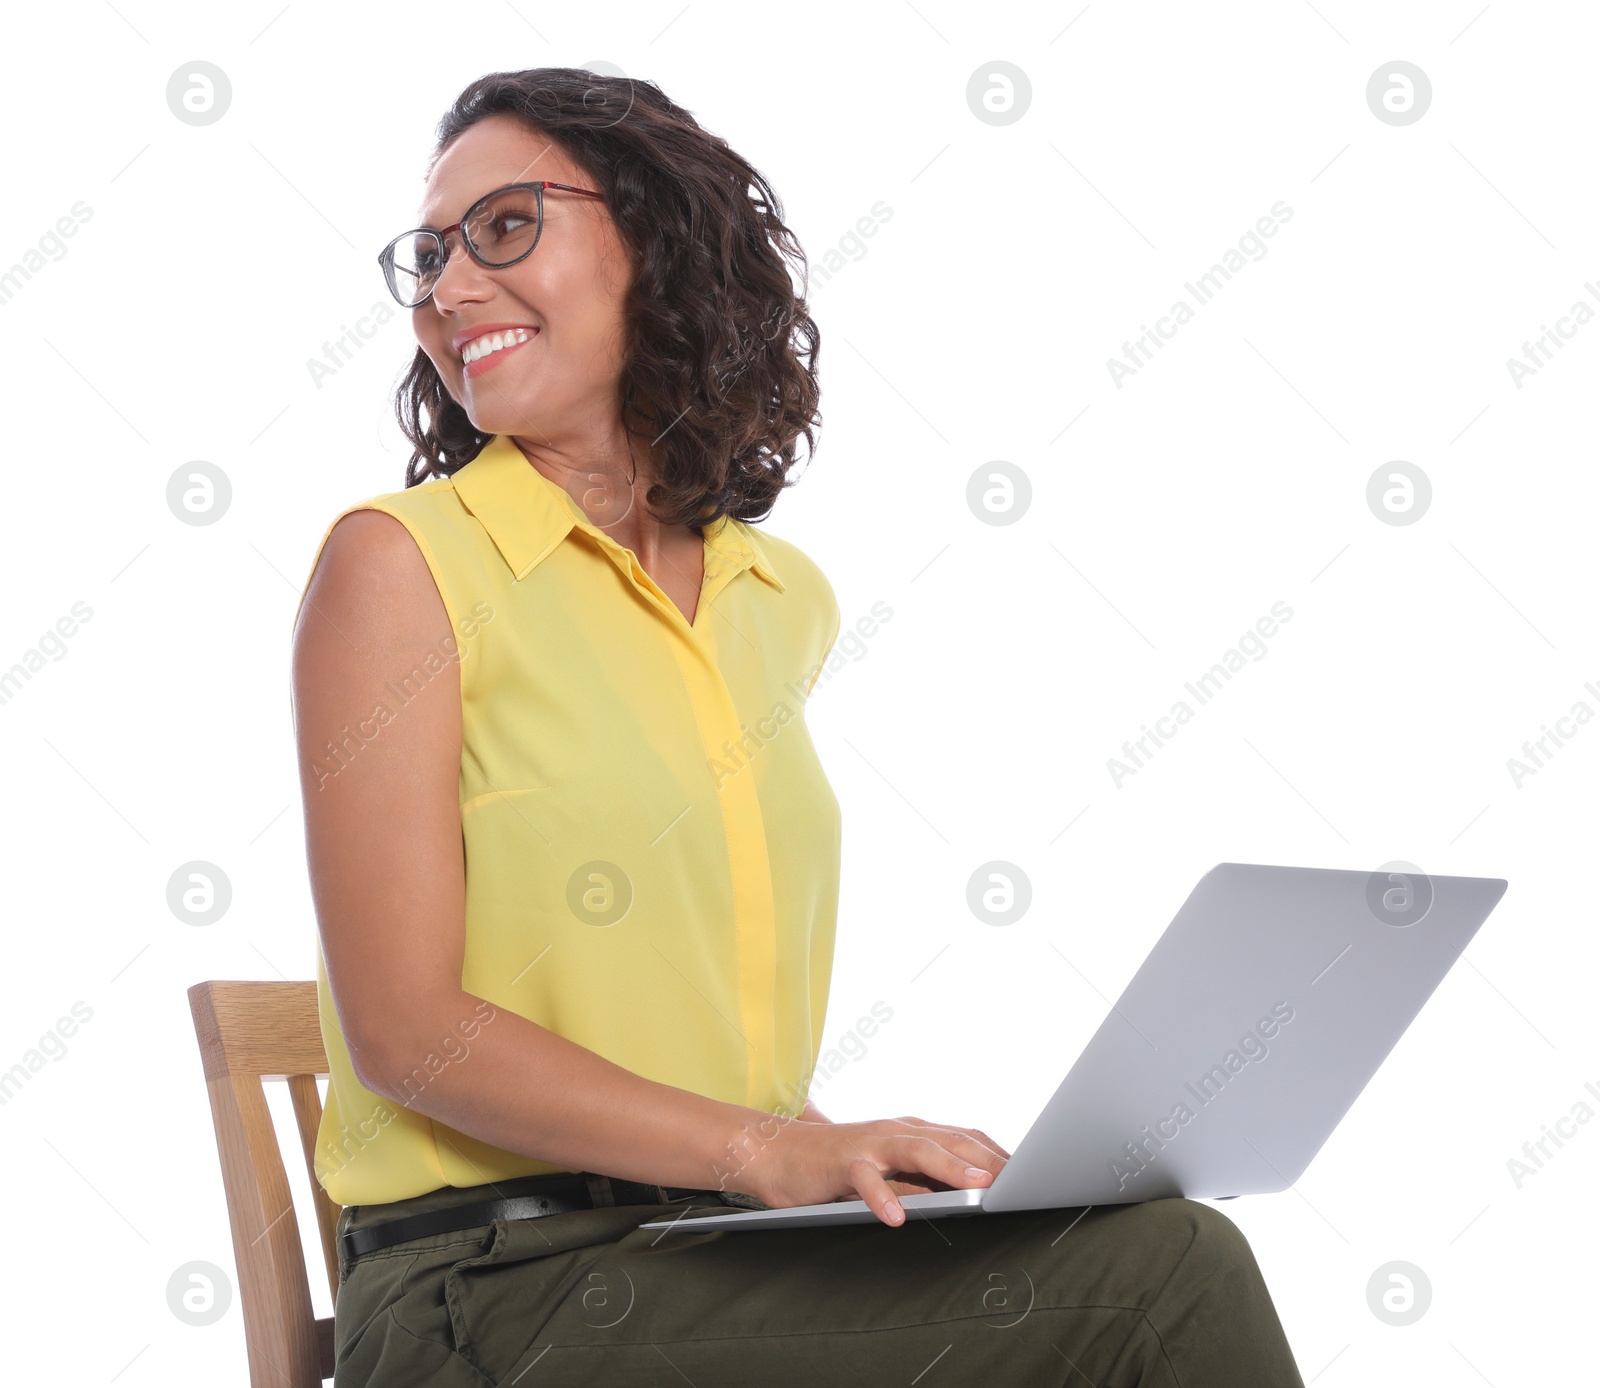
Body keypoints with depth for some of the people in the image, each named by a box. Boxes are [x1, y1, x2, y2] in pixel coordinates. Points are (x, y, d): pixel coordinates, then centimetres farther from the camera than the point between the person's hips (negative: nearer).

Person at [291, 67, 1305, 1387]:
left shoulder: (787, 600, 12)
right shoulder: (397, 564, -6)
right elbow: (408, 1032, -11)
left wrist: (828, 1147, 1)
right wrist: (769, 1150, -20)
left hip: (734, 1251, 5)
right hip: (502, 1280, -5)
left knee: (1178, 1256, -20)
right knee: (1164, 1281, -20)